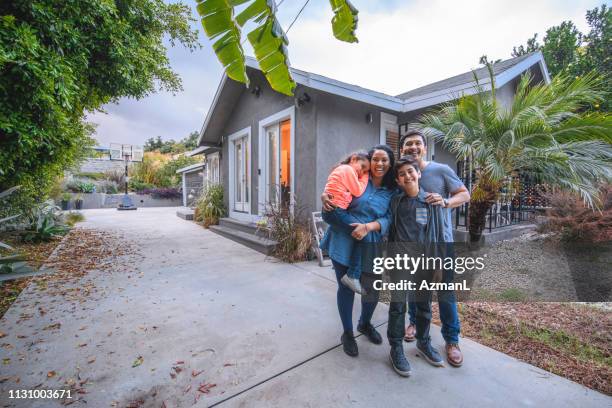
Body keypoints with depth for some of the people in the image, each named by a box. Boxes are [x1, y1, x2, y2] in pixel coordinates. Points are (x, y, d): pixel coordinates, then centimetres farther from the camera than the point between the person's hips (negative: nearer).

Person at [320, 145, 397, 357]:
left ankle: (365, 324, 45)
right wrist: (325, 197, -15)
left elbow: (389, 219, -6)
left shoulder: (392, 192, 4)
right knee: (346, 288, 10)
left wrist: (368, 226, -23)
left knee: (372, 289, 12)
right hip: (343, 242, -1)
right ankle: (347, 333, 34)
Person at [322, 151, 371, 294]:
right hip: (335, 210, -10)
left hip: (333, 211, 10)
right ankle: (352, 275, -14)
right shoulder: (348, 169, -5)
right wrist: (365, 177, 5)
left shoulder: (342, 169, 25)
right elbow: (358, 192, -7)